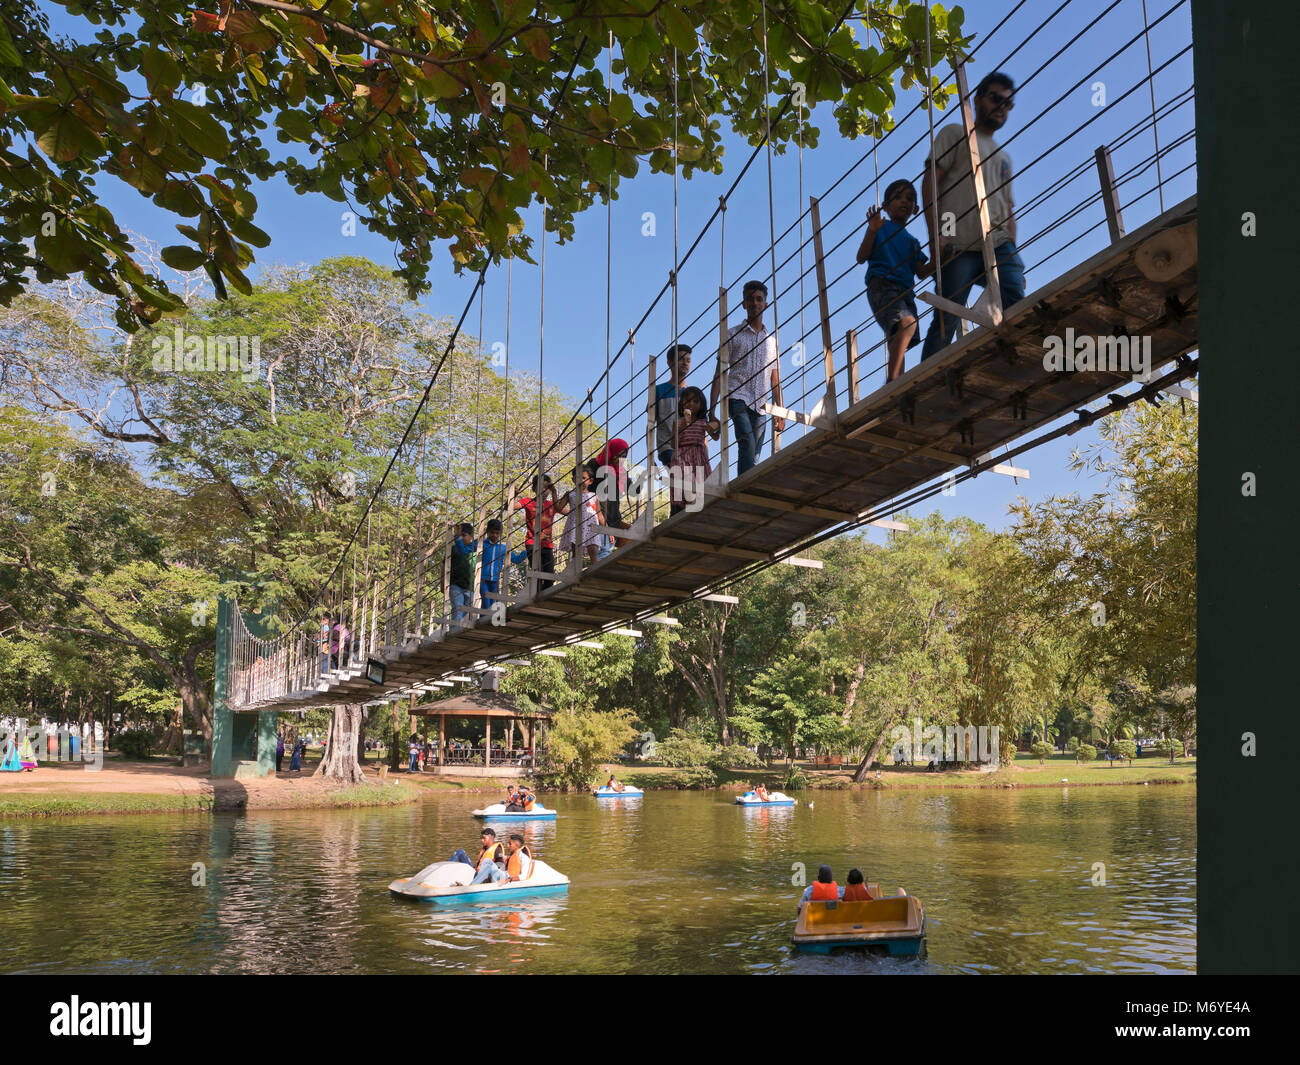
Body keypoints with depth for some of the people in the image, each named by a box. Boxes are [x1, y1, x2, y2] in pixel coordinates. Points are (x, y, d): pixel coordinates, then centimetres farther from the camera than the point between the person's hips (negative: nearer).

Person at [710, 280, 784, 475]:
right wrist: (712, 411, -3)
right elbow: (719, 374, 6)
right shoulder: (732, 335, 11)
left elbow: (775, 380, 22)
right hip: (738, 398, -4)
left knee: (754, 456, -4)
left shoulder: (772, 340, 22)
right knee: (747, 444, -25)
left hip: (761, 404, 4)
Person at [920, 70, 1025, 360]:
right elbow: (931, 182, 1)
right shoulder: (956, 134, 15)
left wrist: (1012, 253, 12)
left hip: (999, 245, 5)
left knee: (1018, 308, -18)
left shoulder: (1004, 157, 33)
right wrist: (936, 235, -13)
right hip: (958, 245, -5)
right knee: (945, 321, -10)